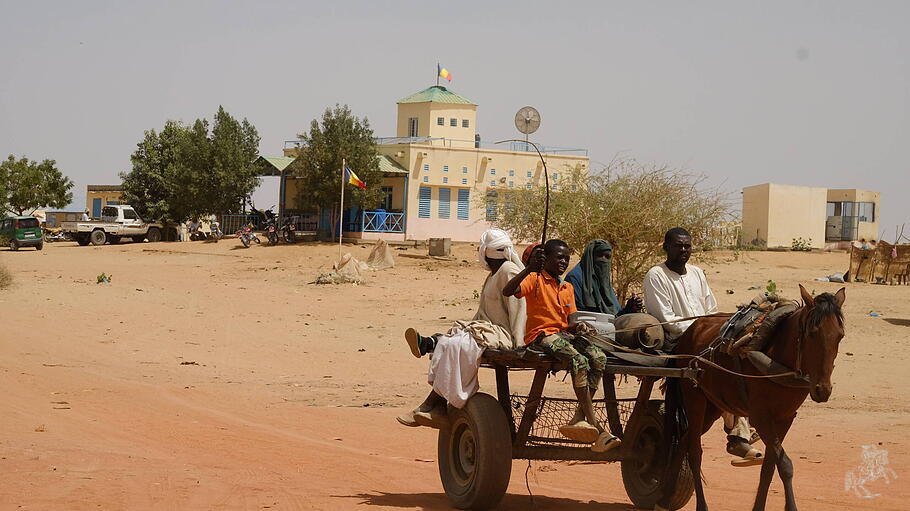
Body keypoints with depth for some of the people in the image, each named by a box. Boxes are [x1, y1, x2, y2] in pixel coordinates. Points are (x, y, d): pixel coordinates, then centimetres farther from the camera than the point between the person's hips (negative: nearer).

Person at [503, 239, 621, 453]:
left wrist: (577, 327, -5)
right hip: (541, 335, -7)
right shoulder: (535, 279, 1)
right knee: (579, 361, -31)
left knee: (599, 358, -21)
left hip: (564, 333, 7)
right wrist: (529, 269, -28)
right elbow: (507, 291, -18)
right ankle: (596, 427, -31)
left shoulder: (568, 288, 22)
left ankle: (578, 419, -23)